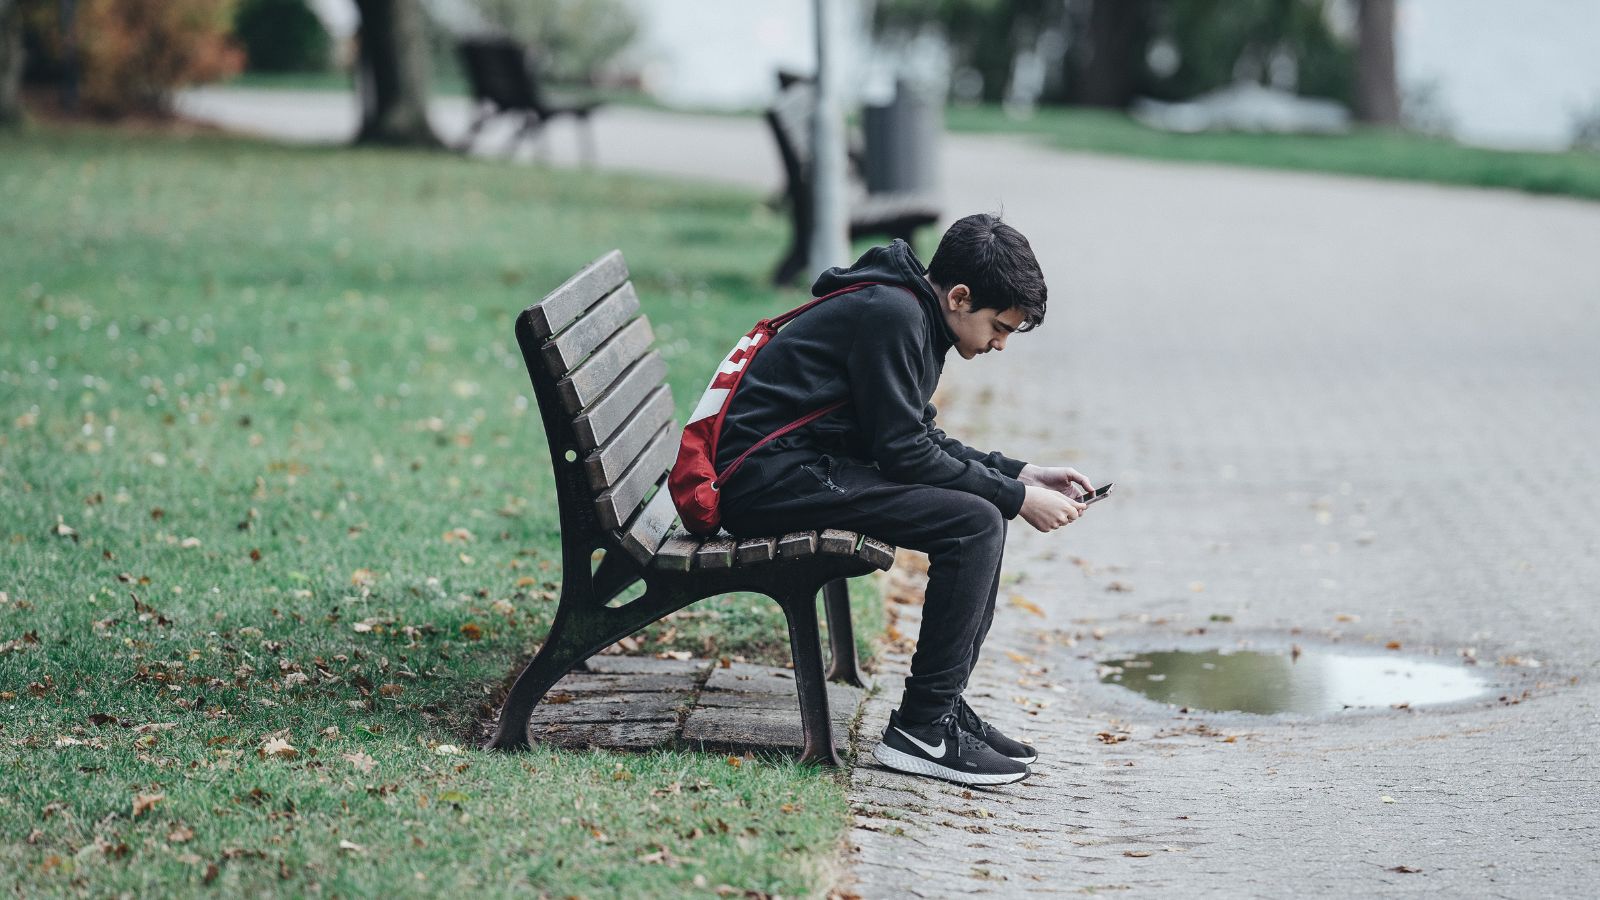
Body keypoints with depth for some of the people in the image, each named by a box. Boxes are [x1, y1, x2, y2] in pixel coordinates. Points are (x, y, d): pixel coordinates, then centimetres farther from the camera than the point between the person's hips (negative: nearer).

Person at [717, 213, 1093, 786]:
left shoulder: (910, 313, 14)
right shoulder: (891, 314, -17)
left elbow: (923, 440, 21)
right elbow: (903, 451, -18)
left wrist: (1021, 475, 12)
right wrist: (1015, 496, -12)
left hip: (806, 465, 11)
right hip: (772, 476, -11)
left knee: (985, 505, 11)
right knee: (973, 522, -19)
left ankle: (943, 705, 9)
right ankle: (921, 730, -14)